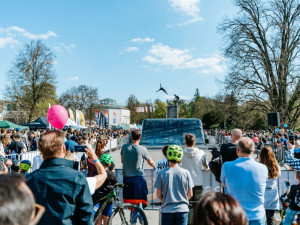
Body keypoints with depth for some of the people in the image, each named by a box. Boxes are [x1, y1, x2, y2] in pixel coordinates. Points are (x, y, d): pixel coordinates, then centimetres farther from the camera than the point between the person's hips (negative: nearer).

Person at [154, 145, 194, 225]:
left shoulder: (162, 173, -7)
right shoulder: (186, 173, -4)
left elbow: (158, 194, -3)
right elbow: (190, 194, 1)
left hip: (167, 209, -1)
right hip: (182, 209, 1)